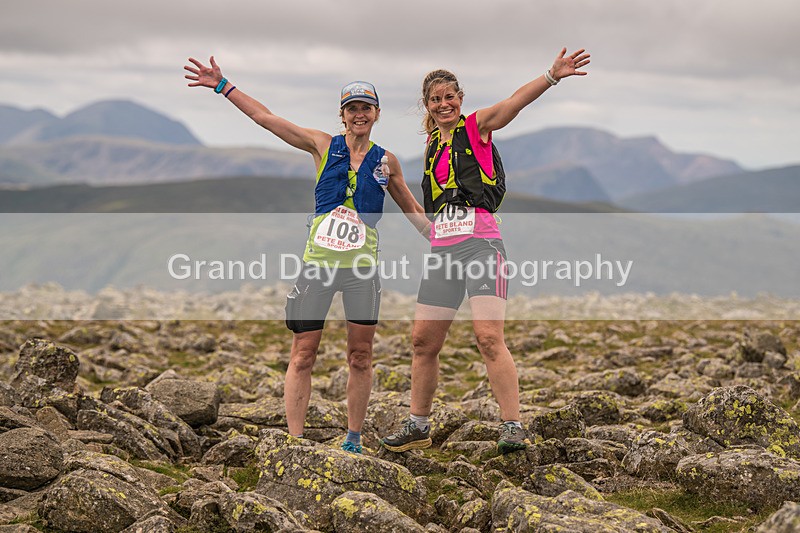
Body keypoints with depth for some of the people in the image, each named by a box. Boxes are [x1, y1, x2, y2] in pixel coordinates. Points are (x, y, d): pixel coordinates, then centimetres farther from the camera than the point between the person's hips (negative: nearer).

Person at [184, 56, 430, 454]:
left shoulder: (386, 162, 8)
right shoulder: (323, 146, 5)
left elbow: (412, 210, 21)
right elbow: (264, 117, 6)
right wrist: (222, 86, 4)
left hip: (362, 268, 1)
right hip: (317, 263, -1)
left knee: (360, 357, 3)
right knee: (302, 355, -3)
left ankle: (353, 439, 15)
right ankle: (295, 441, 2)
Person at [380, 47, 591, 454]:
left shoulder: (476, 127, 3)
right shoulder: (432, 146, 20)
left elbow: (516, 101, -15)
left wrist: (552, 76, -29)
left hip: (480, 243, -6)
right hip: (442, 248, 6)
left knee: (488, 336, -18)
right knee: (423, 340, 8)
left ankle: (513, 426, -14)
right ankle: (418, 426, 21)